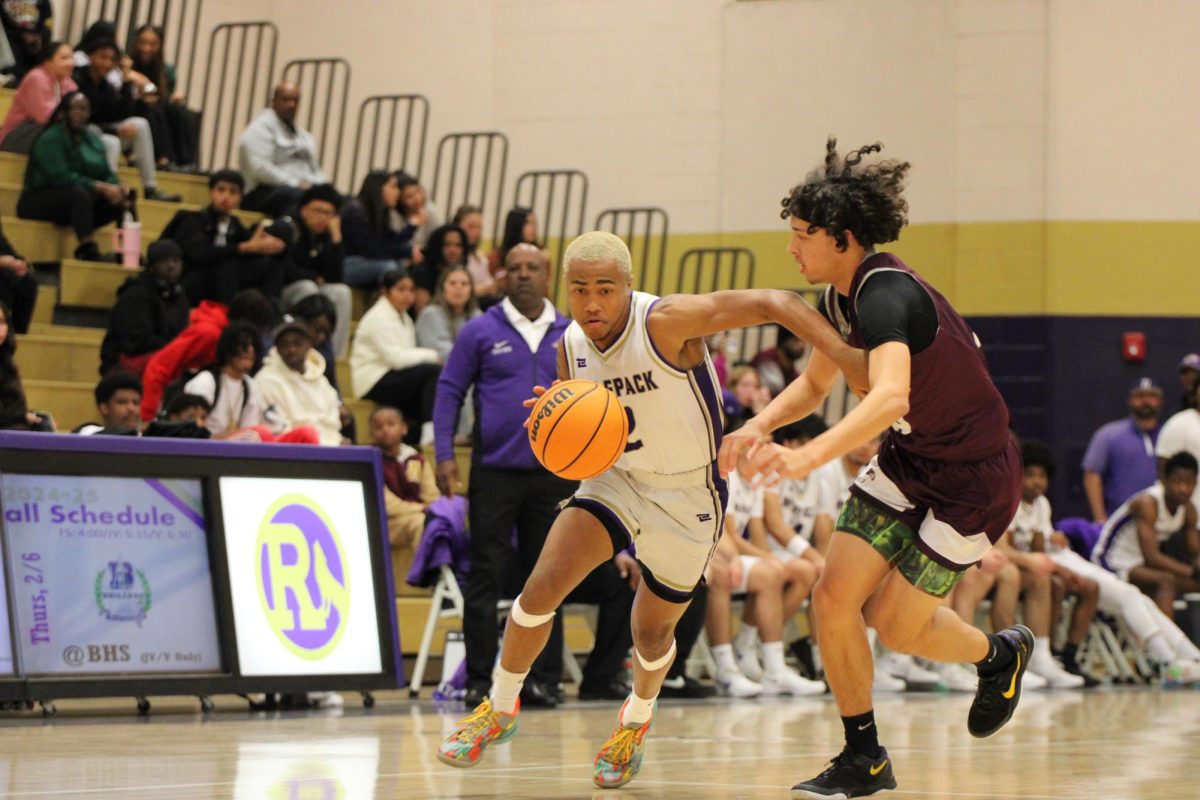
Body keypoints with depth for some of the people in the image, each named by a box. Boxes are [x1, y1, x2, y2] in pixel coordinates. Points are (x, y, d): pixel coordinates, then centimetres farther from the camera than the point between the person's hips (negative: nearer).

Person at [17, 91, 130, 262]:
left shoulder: (92, 139, 11)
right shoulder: (51, 139, -13)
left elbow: (108, 175, 8)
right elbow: (62, 178, -25)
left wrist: (118, 189, -17)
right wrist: (101, 187, -30)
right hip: (41, 201, -8)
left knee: (124, 198, -13)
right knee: (79, 193, -39)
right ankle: (88, 251, -48)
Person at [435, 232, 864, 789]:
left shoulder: (665, 322, -28)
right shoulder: (571, 349, -8)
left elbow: (774, 304, -33)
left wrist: (848, 359, -43)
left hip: (689, 493, -4)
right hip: (618, 477, 4)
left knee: (652, 630, 9)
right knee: (544, 583, -14)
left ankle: (637, 718, 42)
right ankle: (499, 708, 6)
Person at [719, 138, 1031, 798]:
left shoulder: (886, 293, -29)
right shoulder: (841, 296, -1)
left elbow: (891, 396, -46)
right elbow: (815, 382, 15)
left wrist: (807, 457, -59)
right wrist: (759, 427, -5)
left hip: (972, 477, -8)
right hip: (906, 463, 8)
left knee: (895, 623, -2)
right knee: (834, 596, -4)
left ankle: (1000, 654, 30)